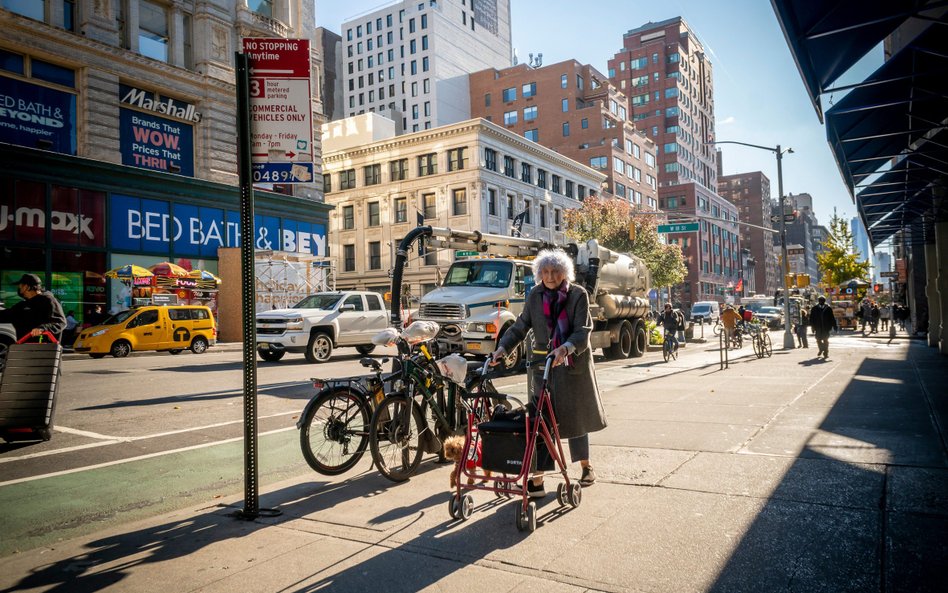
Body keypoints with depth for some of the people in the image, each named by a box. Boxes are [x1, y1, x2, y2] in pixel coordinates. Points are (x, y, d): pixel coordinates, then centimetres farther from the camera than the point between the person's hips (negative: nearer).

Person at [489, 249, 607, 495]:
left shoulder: (578, 295, -7)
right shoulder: (535, 295, 2)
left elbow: (582, 332, -15)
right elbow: (520, 327, 2)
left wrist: (565, 348, -34)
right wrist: (502, 348, -14)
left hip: (573, 365, -1)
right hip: (543, 364, 1)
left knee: (576, 416, 14)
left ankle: (586, 466, 35)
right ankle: (537, 478, -4)